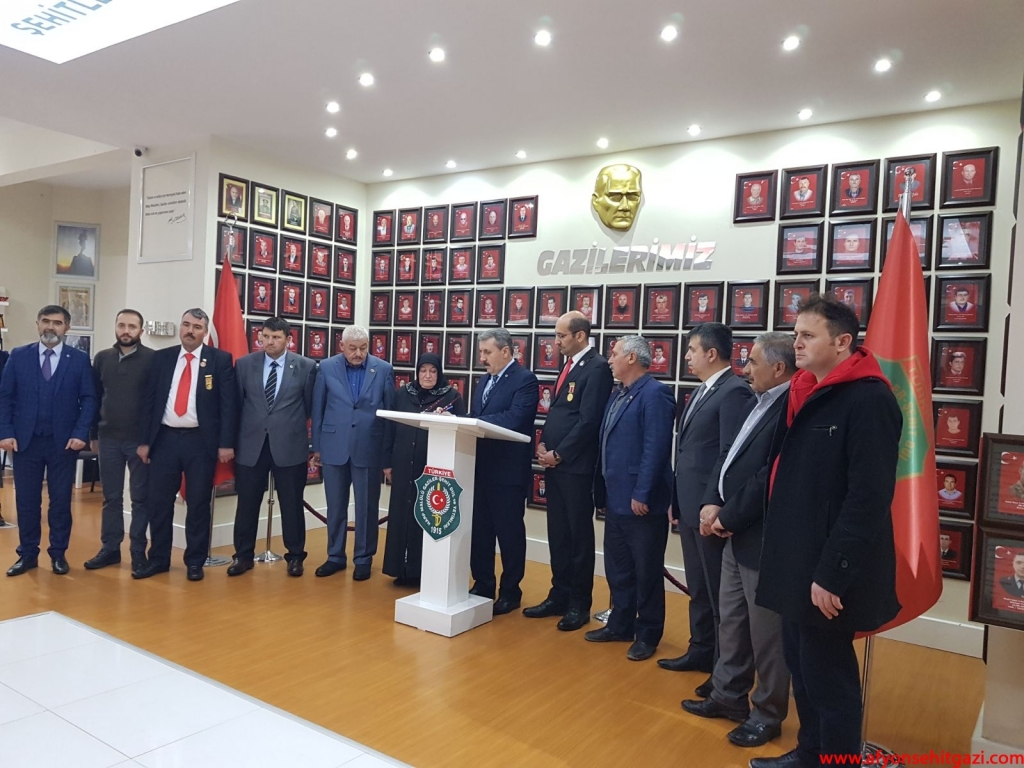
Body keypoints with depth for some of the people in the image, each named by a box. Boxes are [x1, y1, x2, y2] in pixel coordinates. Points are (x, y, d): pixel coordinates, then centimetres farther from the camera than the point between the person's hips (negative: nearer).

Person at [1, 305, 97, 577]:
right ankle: (27, 554, 19)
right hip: (25, 441, 1)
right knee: (26, 501, 8)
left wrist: (80, 434, -11)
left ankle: (58, 554, 18)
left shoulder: (80, 359, 1)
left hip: (63, 442, -1)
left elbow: (89, 399, -2)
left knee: (61, 501, 6)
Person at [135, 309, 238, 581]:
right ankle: (158, 559, 23)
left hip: (201, 441, -3)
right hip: (165, 438, 3)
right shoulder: (160, 358, 8)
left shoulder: (220, 359, -2)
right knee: (158, 501, 8)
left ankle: (195, 562, 18)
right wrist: (144, 440, 3)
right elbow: (148, 400, 8)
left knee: (198, 504, 5)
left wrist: (226, 443, -10)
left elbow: (229, 404, -5)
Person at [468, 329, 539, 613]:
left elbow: (513, 419, -23)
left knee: (509, 532, 5)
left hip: (508, 470, -7)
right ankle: (483, 585, 29)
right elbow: (476, 418, 11)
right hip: (481, 467, 8)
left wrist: (472, 421, -22)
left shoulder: (525, 379, -10)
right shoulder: (484, 382, 15)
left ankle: (510, 592, 19)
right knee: (480, 530, 14)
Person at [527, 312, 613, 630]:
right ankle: (559, 596, 26)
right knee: (558, 534, 14)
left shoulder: (596, 367, -12)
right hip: (555, 462, 9)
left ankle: (580, 604, 16)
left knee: (579, 536, 4)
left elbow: (588, 421, -18)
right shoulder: (569, 365, 16)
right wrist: (544, 445, 4)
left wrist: (559, 454, -14)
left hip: (575, 465, -8)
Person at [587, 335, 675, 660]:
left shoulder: (654, 394, -15)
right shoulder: (618, 395, 14)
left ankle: (647, 635, 21)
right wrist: (602, 491, 15)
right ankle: (620, 625, 33)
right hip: (615, 500, 9)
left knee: (646, 572, 6)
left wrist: (642, 494, -22)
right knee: (617, 569, 19)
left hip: (641, 503, -9)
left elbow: (655, 448, -21)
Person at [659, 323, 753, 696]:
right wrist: (679, 500, 14)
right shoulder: (702, 391, 14)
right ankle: (701, 651, 35)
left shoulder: (734, 391, -16)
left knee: (720, 591, 5)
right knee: (698, 588, 20)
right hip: (690, 506, 9)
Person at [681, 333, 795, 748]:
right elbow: (727, 452, 12)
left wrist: (728, 519, -13)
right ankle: (728, 695, 37)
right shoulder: (756, 402, 11)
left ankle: (768, 713, 25)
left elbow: (769, 477, -24)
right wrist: (712, 503, -2)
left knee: (766, 632, 7)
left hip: (763, 538, -10)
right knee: (731, 622, 21)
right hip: (736, 533, 10)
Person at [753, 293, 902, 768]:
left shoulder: (869, 400, -17)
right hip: (796, 564, 8)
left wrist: (832, 573, -21)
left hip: (828, 574, -8)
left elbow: (869, 498, -21)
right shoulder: (805, 394, 10)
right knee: (802, 667, 20)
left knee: (827, 675, 6)